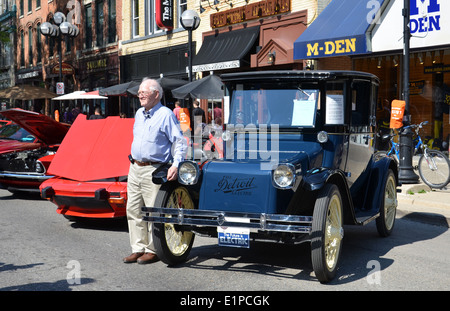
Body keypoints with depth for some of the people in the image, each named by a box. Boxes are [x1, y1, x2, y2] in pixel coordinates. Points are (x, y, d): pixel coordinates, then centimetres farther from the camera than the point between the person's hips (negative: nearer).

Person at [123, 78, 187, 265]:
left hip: (153, 170, -8)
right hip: (135, 168, 8)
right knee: (133, 210, 8)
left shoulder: (166, 114, -9)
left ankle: (153, 250, 6)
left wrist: (176, 165, -22)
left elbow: (180, 142, -11)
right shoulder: (139, 114, 15)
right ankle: (138, 248, 16)